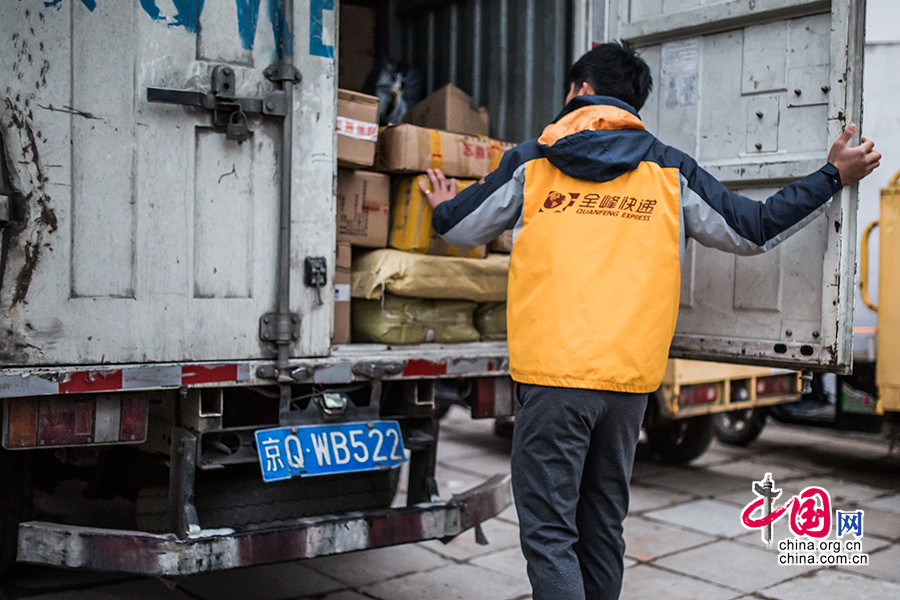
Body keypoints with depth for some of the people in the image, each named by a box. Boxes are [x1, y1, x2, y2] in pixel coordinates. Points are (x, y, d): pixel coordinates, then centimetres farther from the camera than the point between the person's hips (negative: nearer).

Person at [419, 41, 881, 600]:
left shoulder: (530, 162, 4)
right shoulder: (672, 171, 8)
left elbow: (463, 228, 15)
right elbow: (755, 230, 13)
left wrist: (443, 206, 39)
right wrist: (835, 175, 25)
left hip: (552, 373, -3)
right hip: (630, 378, 4)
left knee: (548, 531, 1)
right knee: (603, 525, 19)